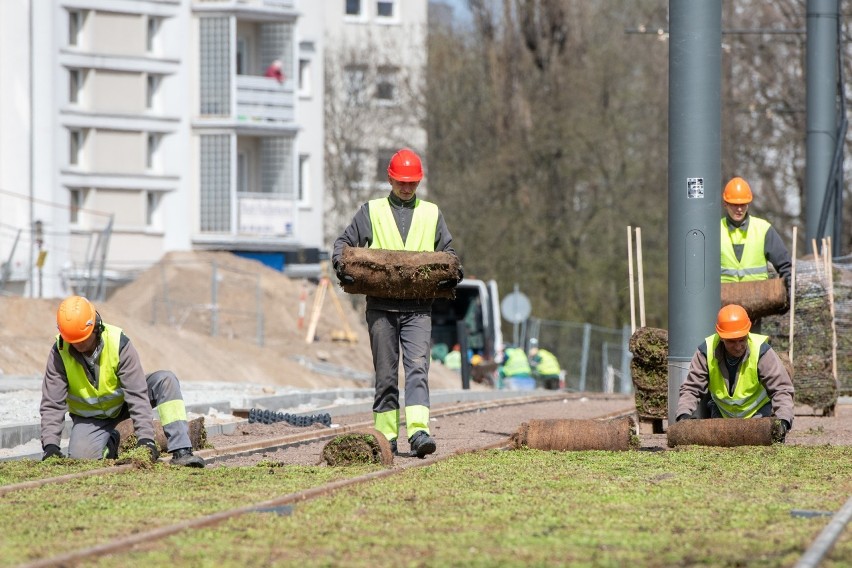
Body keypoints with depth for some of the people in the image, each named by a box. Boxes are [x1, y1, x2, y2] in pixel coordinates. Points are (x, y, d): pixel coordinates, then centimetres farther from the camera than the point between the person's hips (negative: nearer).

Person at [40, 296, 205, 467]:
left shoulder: (118, 343, -28)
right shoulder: (59, 352, -23)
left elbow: (137, 395, -31)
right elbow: (52, 404, -19)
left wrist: (145, 438, -39)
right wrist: (50, 445, -32)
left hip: (123, 402, -1)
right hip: (90, 417, 1)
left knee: (166, 380, -26)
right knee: (79, 458, -25)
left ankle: (181, 451, -31)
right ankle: (109, 442, 13)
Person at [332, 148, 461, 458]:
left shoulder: (431, 214, 16)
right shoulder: (372, 211, 12)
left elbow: (447, 251, 18)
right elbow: (343, 243, 12)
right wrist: (341, 265, -10)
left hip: (418, 307, 0)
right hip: (381, 306, 0)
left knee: (418, 368, -13)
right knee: (385, 374, 4)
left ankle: (418, 431, -23)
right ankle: (386, 436, 10)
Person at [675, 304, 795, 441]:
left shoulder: (761, 351, -26)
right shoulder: (706, 351, -20)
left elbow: (781, 389, -24)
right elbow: (691, 389, -13)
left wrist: (783, 421, -40)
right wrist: (684, 415, -31)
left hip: (758, 412, -2)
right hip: (722, 413, 2)